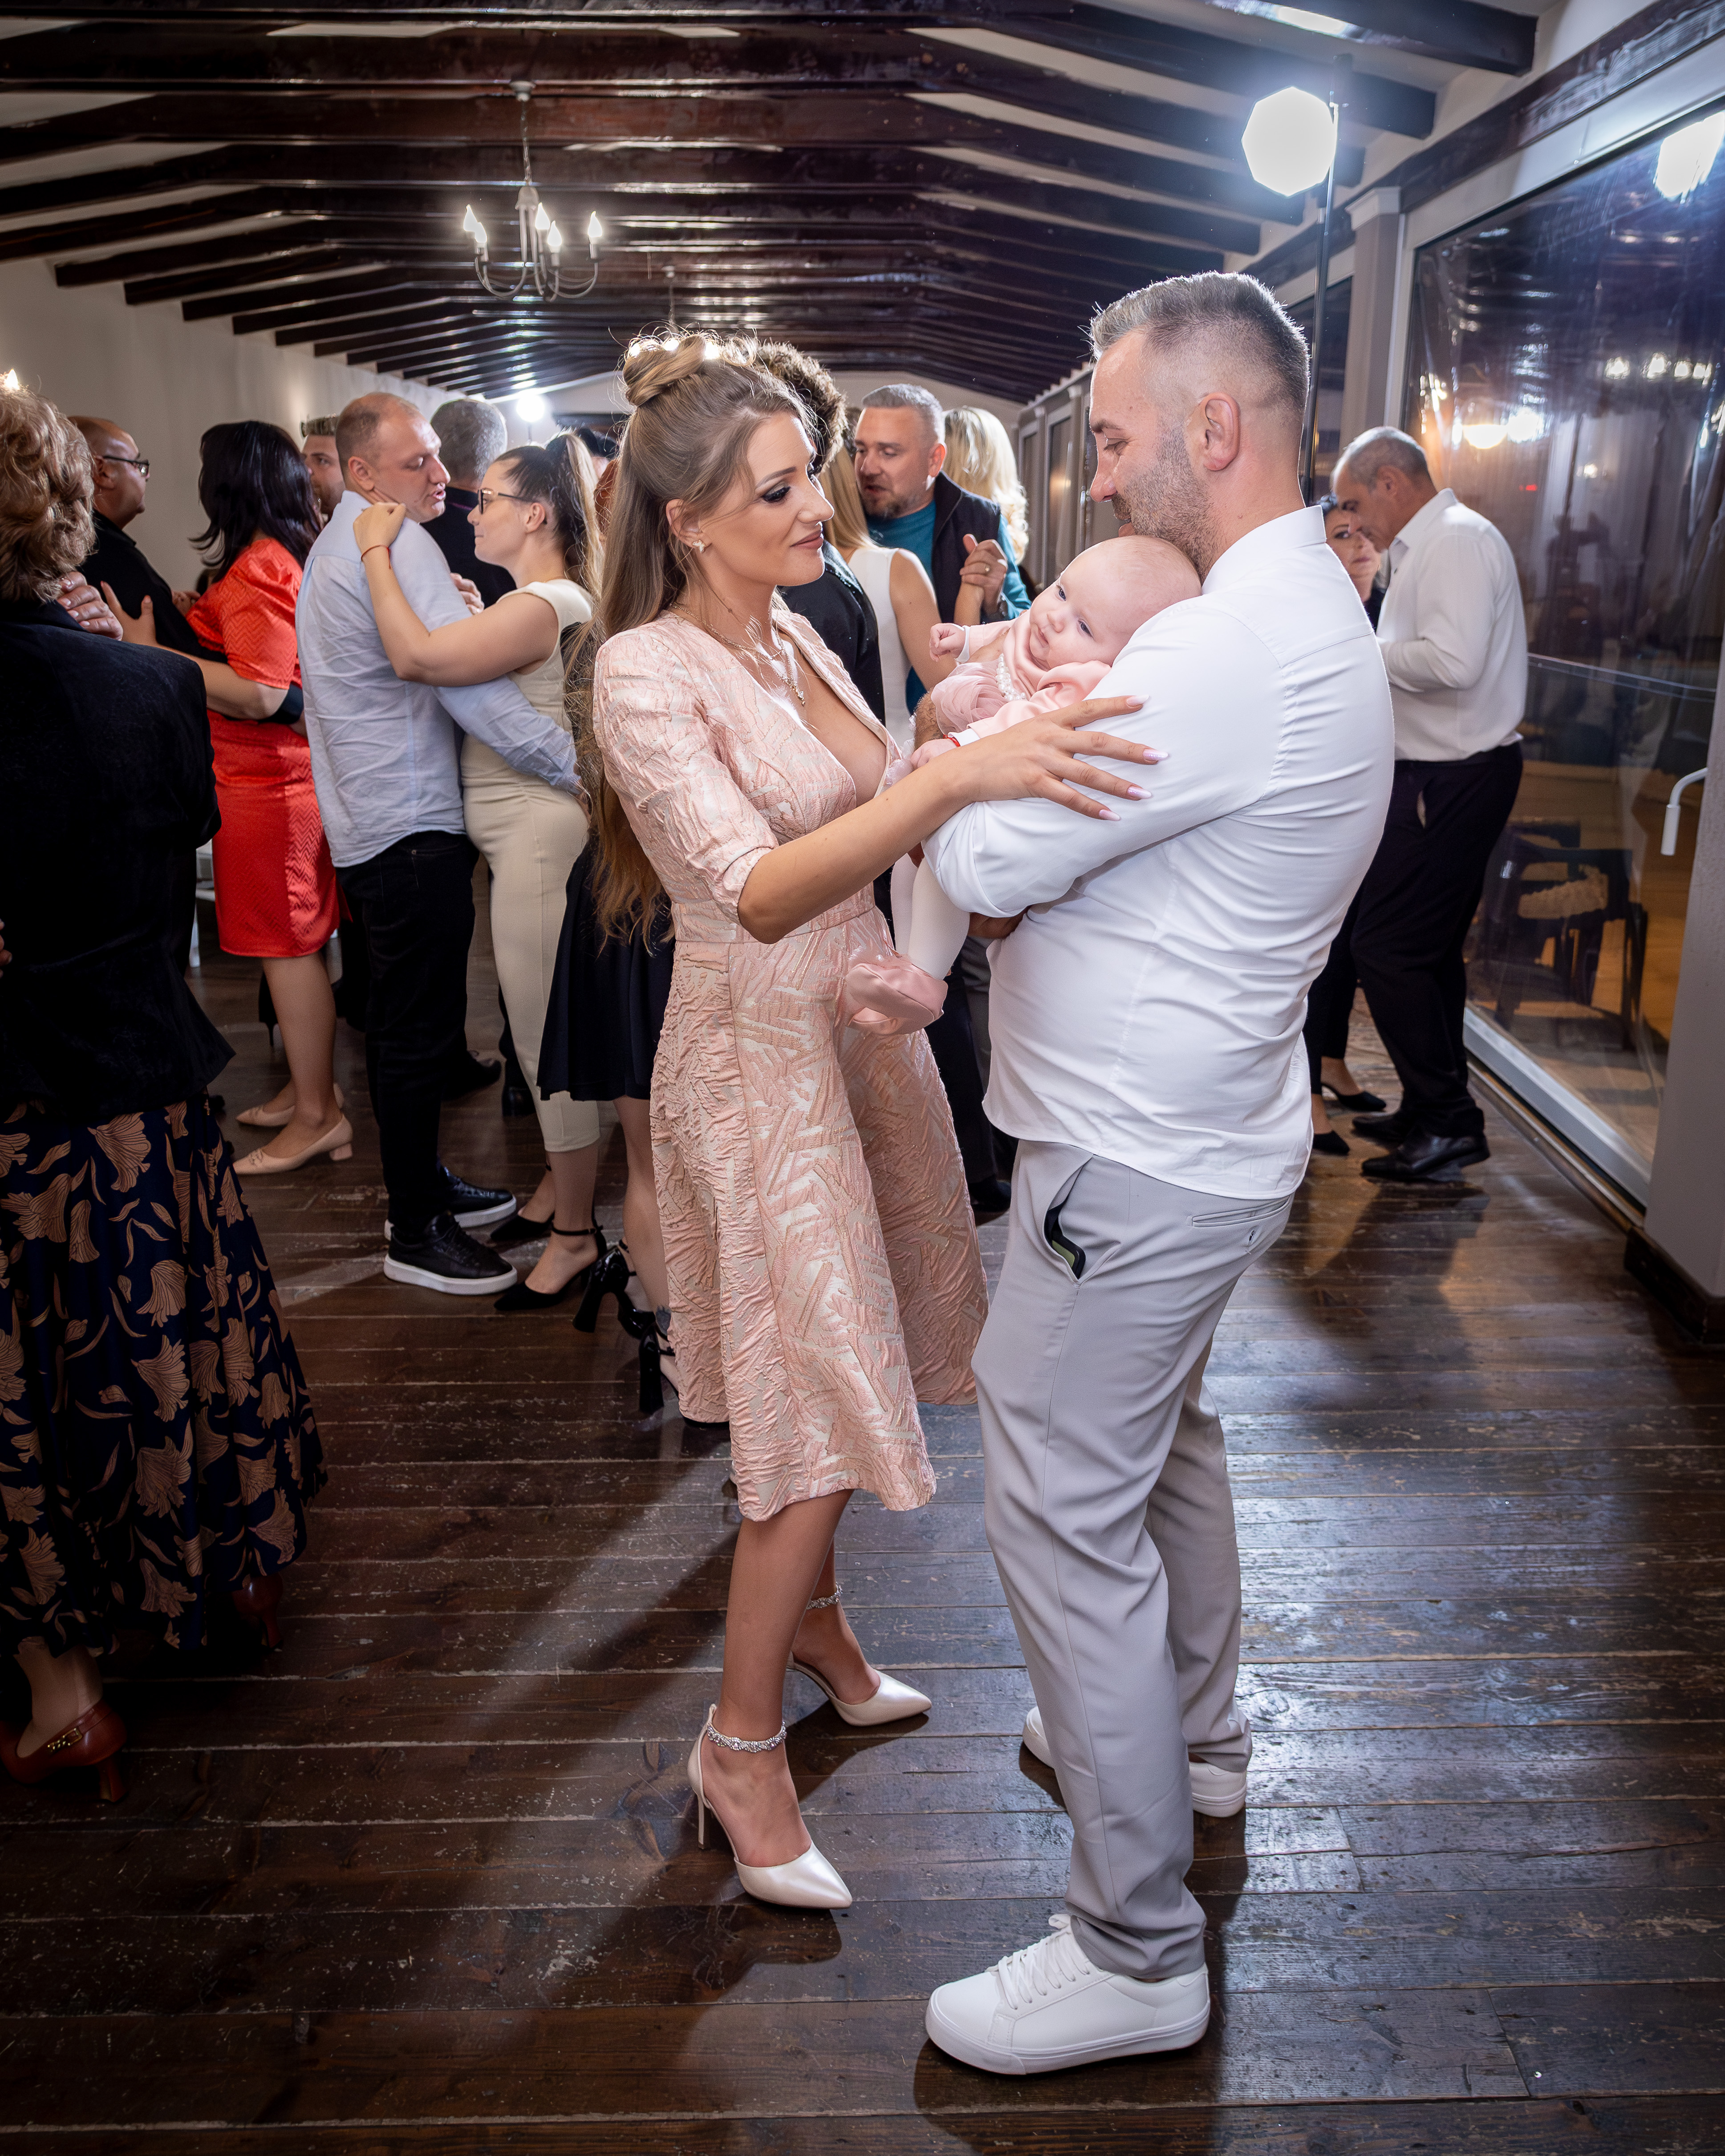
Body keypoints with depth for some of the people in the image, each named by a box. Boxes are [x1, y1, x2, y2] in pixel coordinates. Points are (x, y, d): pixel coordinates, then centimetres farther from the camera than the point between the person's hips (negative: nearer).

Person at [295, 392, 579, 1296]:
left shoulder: (337, 545, 17)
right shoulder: (396, 547, -17)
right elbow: (469, 682, -26)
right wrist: (580, 764, -27)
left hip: (367, 817, 11)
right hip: (411, 824, -11)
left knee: (403, 1020, 19)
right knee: (419, 1029, -3)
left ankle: (422, 1183, 32)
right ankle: (416, 1233, 6)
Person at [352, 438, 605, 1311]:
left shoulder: (543, 607, -19)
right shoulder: (547, 601, 14)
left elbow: (416, 656, -28)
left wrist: (377, 551, -16)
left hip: (542, 839, -10)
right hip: (524, 841, 10)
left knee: (549, 1041, 0)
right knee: (543, 1036, 20)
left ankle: (575, 1235, 12)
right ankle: (560, 1185, 35)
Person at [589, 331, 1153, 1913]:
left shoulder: (796, 638, 8)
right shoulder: (649, 670, -17)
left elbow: (881, 830, 13)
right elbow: (758, 892, -31)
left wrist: (1002, 737, -2)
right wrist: (955, 774, -41)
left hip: (860, 1028, 8)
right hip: (759, 1053, -8)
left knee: (832, 1379, 18)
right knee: (825, 1408, -3)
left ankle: (810, 1619, 42)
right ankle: (742, 1747, 17)